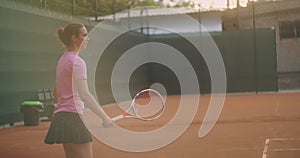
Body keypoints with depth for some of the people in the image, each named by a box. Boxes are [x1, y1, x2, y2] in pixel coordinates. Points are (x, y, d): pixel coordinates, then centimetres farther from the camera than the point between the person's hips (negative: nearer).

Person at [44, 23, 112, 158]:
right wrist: (104, 117, -17)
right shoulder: (77, 62, -12)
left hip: (60, 116, 10)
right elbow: (84, 95, -20)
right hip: (73, 117, -9)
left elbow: (56, 93, 22)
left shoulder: (62, 60, 16)